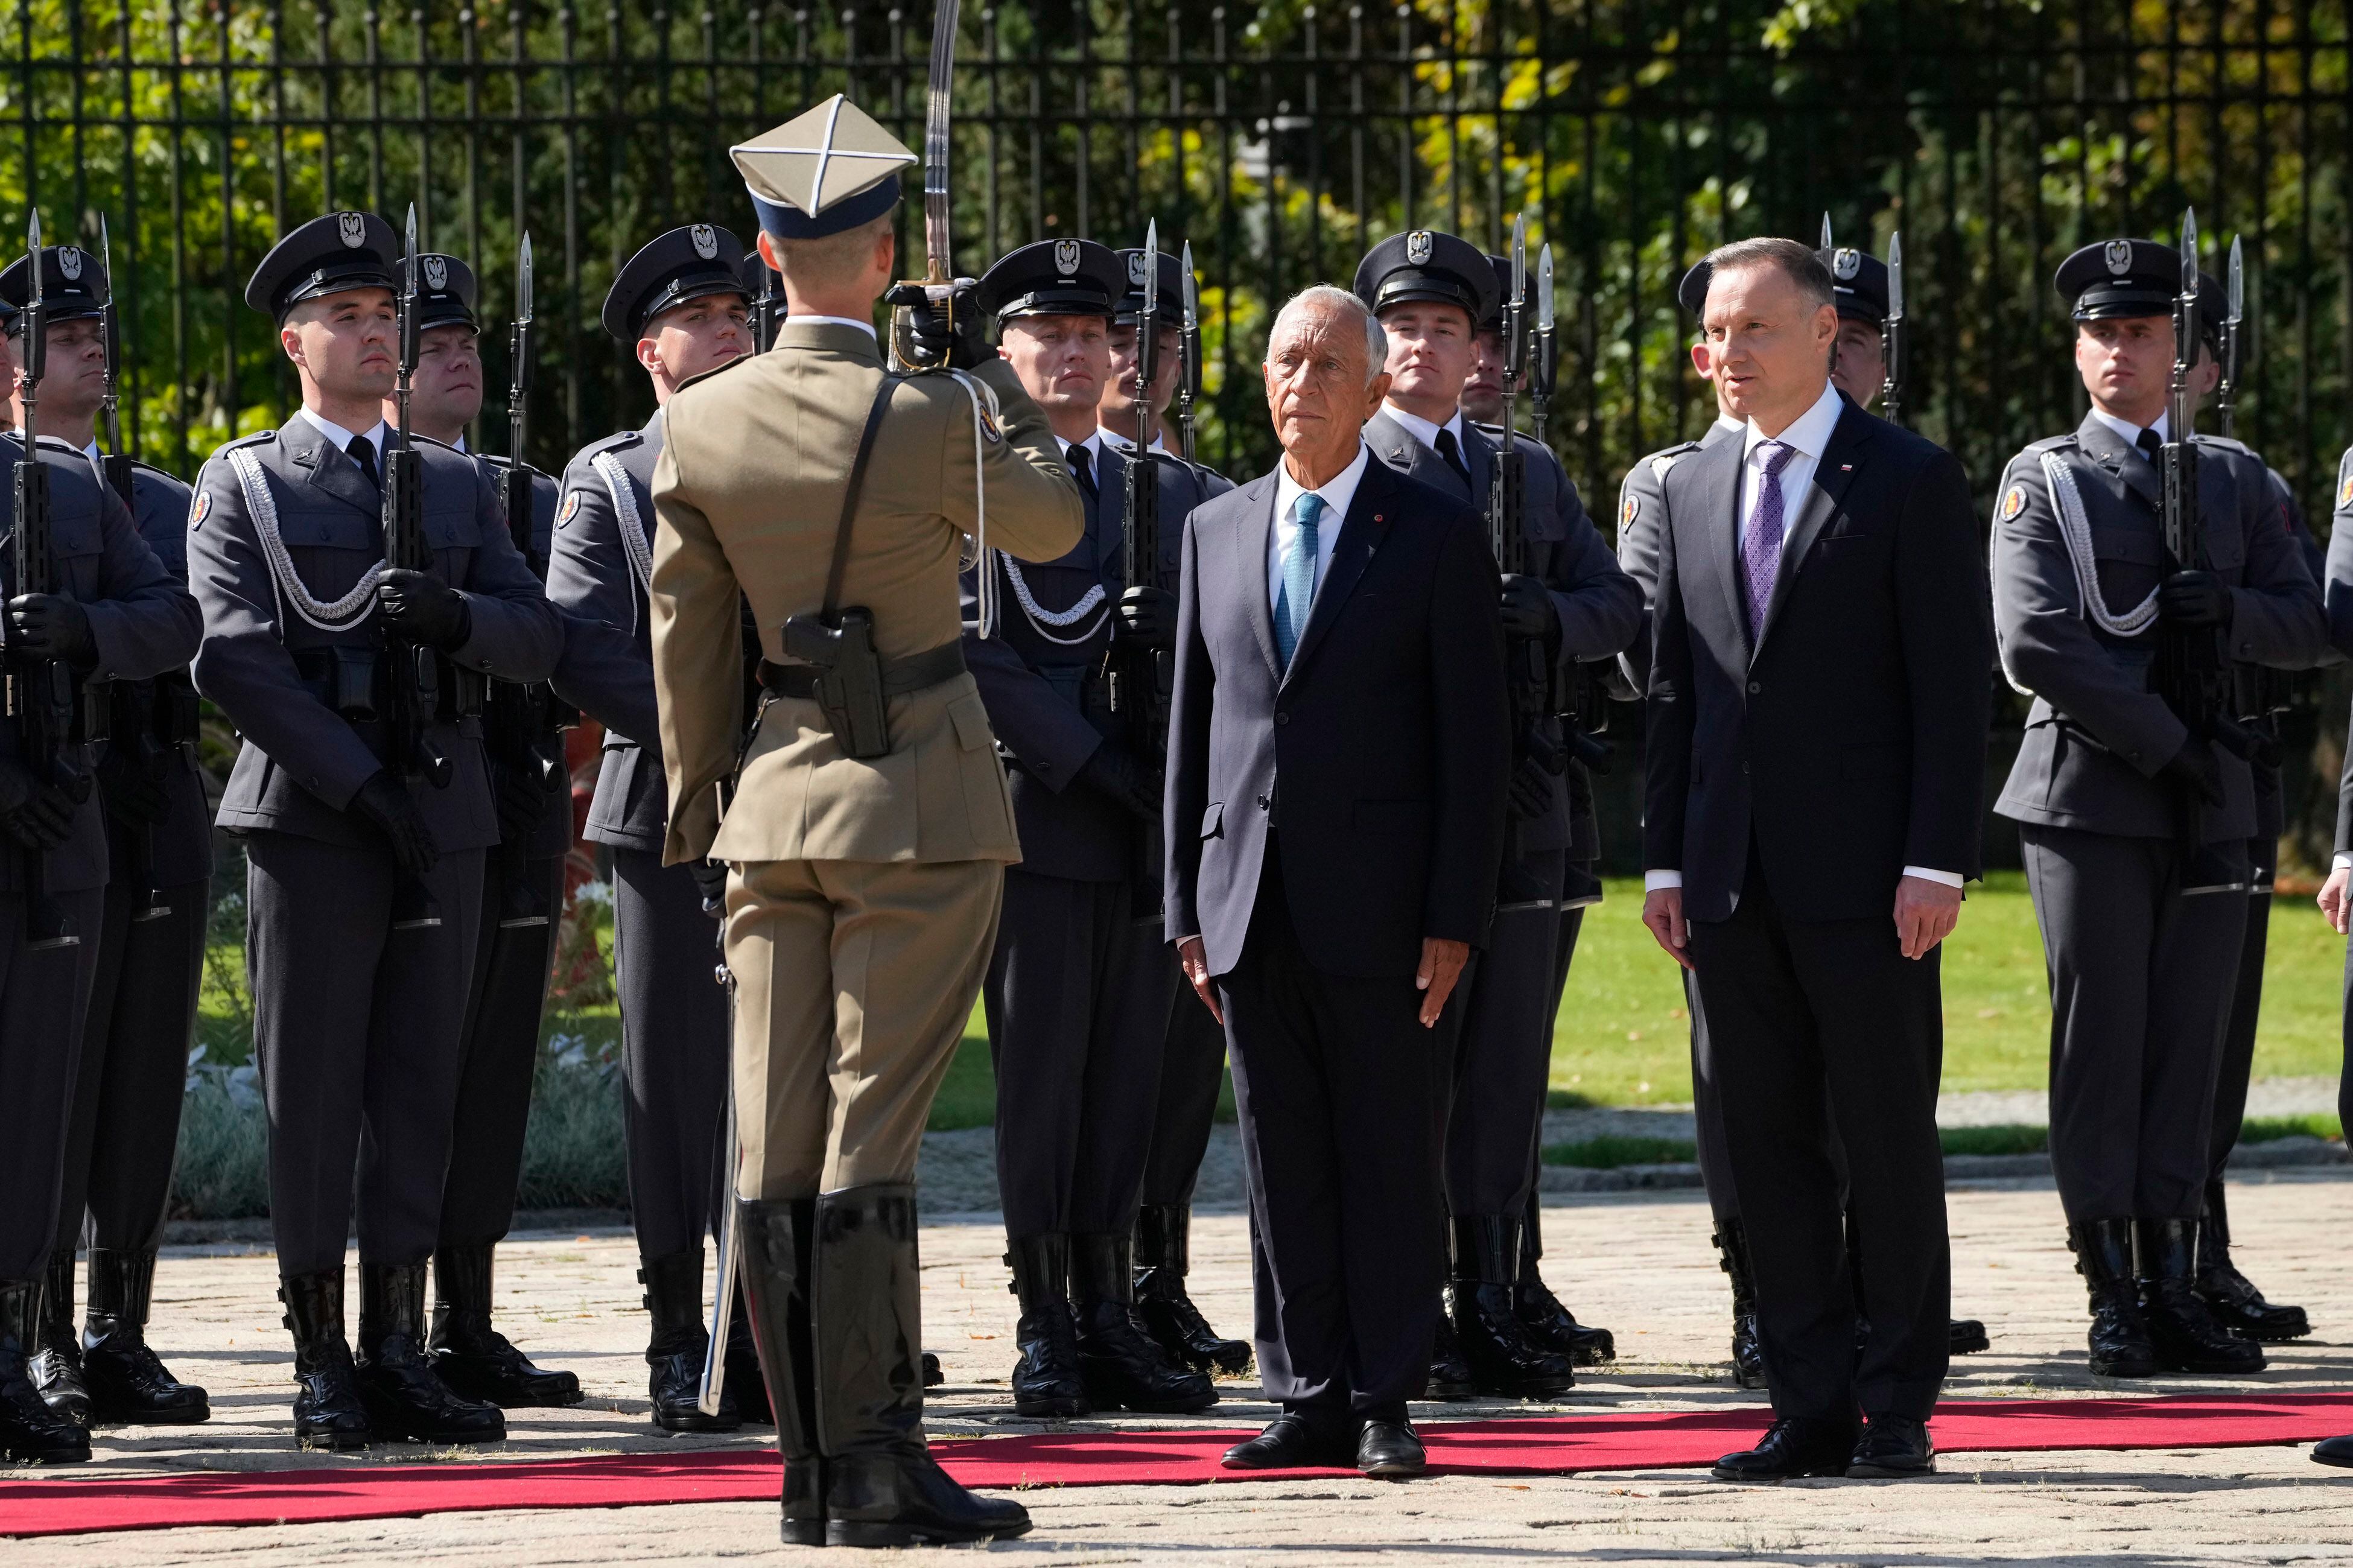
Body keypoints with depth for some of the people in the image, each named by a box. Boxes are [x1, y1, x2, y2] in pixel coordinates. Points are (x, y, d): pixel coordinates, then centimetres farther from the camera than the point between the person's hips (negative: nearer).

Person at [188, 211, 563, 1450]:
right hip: (309, 820, -4)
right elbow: (237, 660, -8)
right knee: (312, 1091, -4)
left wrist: (452, 615, -13)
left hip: (443, 820, 4)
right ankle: (320, 1363, -1)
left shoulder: (460, 486, 18)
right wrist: (360, 784, -16)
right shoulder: (242, 488, 3)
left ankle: (399, 1353, 7)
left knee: (420, 1084, 3)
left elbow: (538, 640, 9)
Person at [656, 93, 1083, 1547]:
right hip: (918, 801, -4)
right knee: (873, 1130, -5)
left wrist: (700, 804, 17)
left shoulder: (702, 423, 0)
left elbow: (685, 630, 7)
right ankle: (876, 1462, -8)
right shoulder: (929, 423, -14)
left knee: (780, 1139, 5)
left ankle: (814, 1468, 8)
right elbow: (1053, 522, 5)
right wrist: (984, 367, 12)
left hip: (773, 794, 4)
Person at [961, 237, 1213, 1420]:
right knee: (1040, 1077, -4)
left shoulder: (1159, 495, 16)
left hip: (1141, 824, 5)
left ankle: (1109, 1315, 7)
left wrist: (1174, 625, -7)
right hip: (1035, 819, -5)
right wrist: (1104, 767, -14)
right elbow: (973, 657, -9)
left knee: (1125, 1077, 5)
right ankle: (1044, 1326, -1)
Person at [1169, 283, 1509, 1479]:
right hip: (1253, 907, 4)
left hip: (1381, 908, -4)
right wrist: (1187, 908, 8)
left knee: (1392, 1158, 0)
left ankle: (1385, 1403, 5)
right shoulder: (1216, 532, 13)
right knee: (1284, 1166, 5)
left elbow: (1475, 740, -3)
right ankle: (1310, 1399, 10)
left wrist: (1455, 920, -9)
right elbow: (1190, 730, 15)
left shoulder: (1438, 535, 0)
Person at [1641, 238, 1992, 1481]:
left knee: (1888, 1144, -1)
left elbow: (1952, 683, -6)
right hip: (1733, 885, 5)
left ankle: (1898, 1411, 4)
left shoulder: (1911, 481, -2)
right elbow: (1675, 688, 16)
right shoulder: (1692, 491, 14)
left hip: (1865, 875, -5)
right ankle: (1809, 1410, 9)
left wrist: (1937, 863, -13)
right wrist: (1666, 859, 9)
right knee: (1767, 1145, 5)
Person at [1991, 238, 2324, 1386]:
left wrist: (2229, 608, -12)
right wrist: (2164, 741, -13)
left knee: (2190, 1043, 3)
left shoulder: (2236, 480, 16)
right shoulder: (2043, 481, 2)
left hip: (2209, 805, 4)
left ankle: (2175, 1283, 6)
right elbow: (2034, 645, -10)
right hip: (2089, 802, -4)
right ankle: (2113, 1295, -1)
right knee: (2101, 1044, -4)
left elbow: (2308, 628, 10)